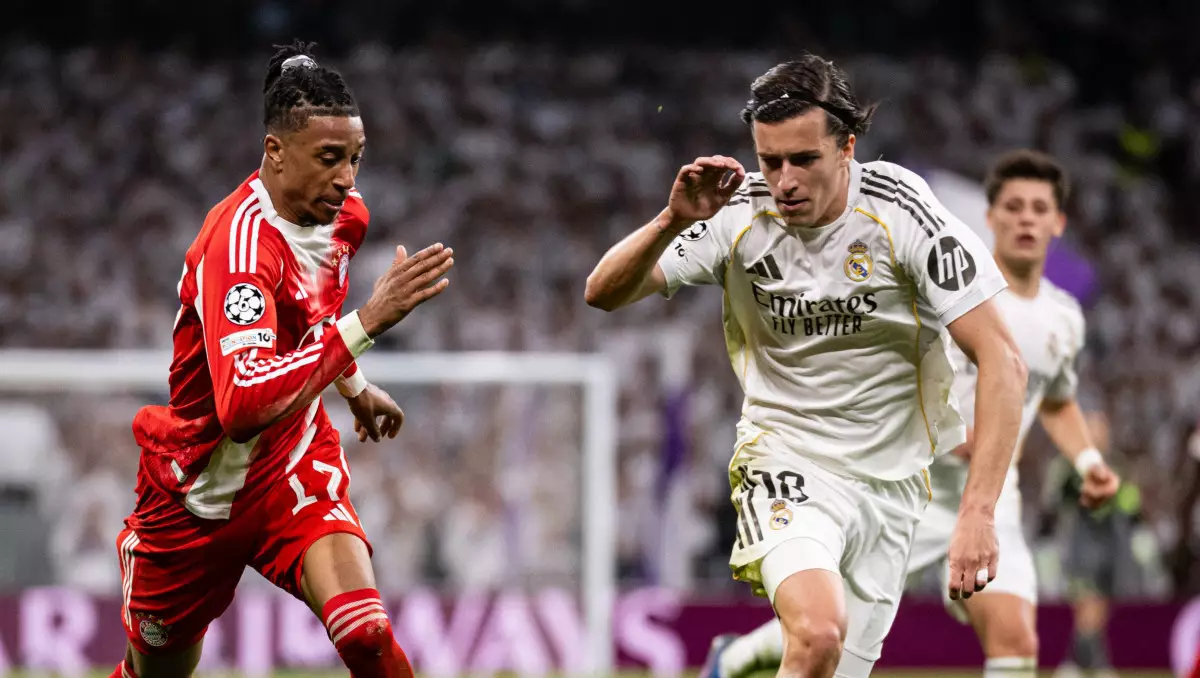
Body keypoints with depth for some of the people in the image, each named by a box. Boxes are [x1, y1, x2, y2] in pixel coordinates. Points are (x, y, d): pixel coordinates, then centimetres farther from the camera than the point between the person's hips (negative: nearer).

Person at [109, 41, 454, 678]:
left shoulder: (345, 215, -5)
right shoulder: (241, 239, -32)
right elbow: (242, 403, -46)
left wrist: (354, 385, 27)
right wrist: (366, 321, -50)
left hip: (297, 465, 5)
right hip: (198, 491, -5)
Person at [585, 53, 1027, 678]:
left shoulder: (903, 216, -14)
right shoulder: (739, 214, -9)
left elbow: (1002, 361, -15)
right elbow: (604, 293, -10)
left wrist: (978, 514, -25)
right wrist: (674, 221, -30)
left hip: (890, 482, 1)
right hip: (785, 464, -1)